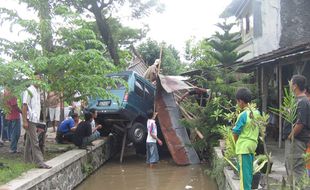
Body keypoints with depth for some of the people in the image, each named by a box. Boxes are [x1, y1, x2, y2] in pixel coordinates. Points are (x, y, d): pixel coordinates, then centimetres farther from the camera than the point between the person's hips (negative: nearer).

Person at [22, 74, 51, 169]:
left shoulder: (38, 91, 14)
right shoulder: (29, 91, -12)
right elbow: (24, 106, -15)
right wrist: (24, 121, -19)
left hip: (35, 119, 9)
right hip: (30, 119, -9)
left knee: (30, 140, 15)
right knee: (35, 141, -9)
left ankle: (28, 159, 25)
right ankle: (39, 162, -10)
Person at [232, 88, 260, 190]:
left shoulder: (243, 115, -16)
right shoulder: (257, 112, 4)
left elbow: (236, 132, -10)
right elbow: (257, 128, 11)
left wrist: (236, 143, 7)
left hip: (244, 146, -7)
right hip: (253, 144, 7)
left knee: (244, 170, 0)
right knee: (249, 169, 15)